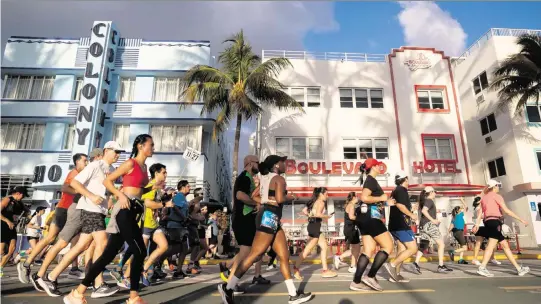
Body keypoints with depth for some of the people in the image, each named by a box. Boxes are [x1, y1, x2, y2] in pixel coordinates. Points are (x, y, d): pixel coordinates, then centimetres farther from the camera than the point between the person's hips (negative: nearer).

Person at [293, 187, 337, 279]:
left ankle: (325, 270, 16)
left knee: (324, 247, 13)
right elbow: (318, 214, -26)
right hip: (315, 227, -10)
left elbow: (304, 211, 14)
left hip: (313, 226, 10)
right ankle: (296, 269, 3)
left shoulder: (314, 202, 16)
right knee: (308, 250, -4)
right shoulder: (321, 202, -10)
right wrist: (327, 216, -10)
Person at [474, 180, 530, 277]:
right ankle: (482, 268, -27)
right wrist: (521, 220, -2)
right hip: (494, 222, -8)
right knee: (491, 245, -16)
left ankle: (519, 268, 18)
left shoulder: (484, 198, 21)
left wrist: (477, 224, 8)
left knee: (505, 245, 14)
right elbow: (507, 211, -6)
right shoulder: (496, 196, 1)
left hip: (488, 222, 8)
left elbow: (480, 213, 14)